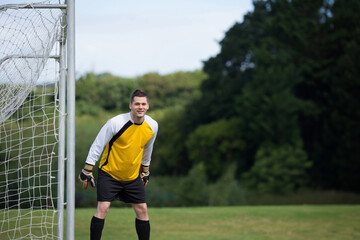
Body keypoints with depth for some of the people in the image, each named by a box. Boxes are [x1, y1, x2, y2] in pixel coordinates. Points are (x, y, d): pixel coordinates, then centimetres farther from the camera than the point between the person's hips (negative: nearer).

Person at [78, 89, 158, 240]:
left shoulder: (152, 126, -4)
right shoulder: (116, 123, -19)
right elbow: (97, 146, -11)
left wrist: (145, 172, 24)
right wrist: (87, 172, -10)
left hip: (133, 177, 4)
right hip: (109, 173, -4)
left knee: (142, 210, 3)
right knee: (102, 209, -15)